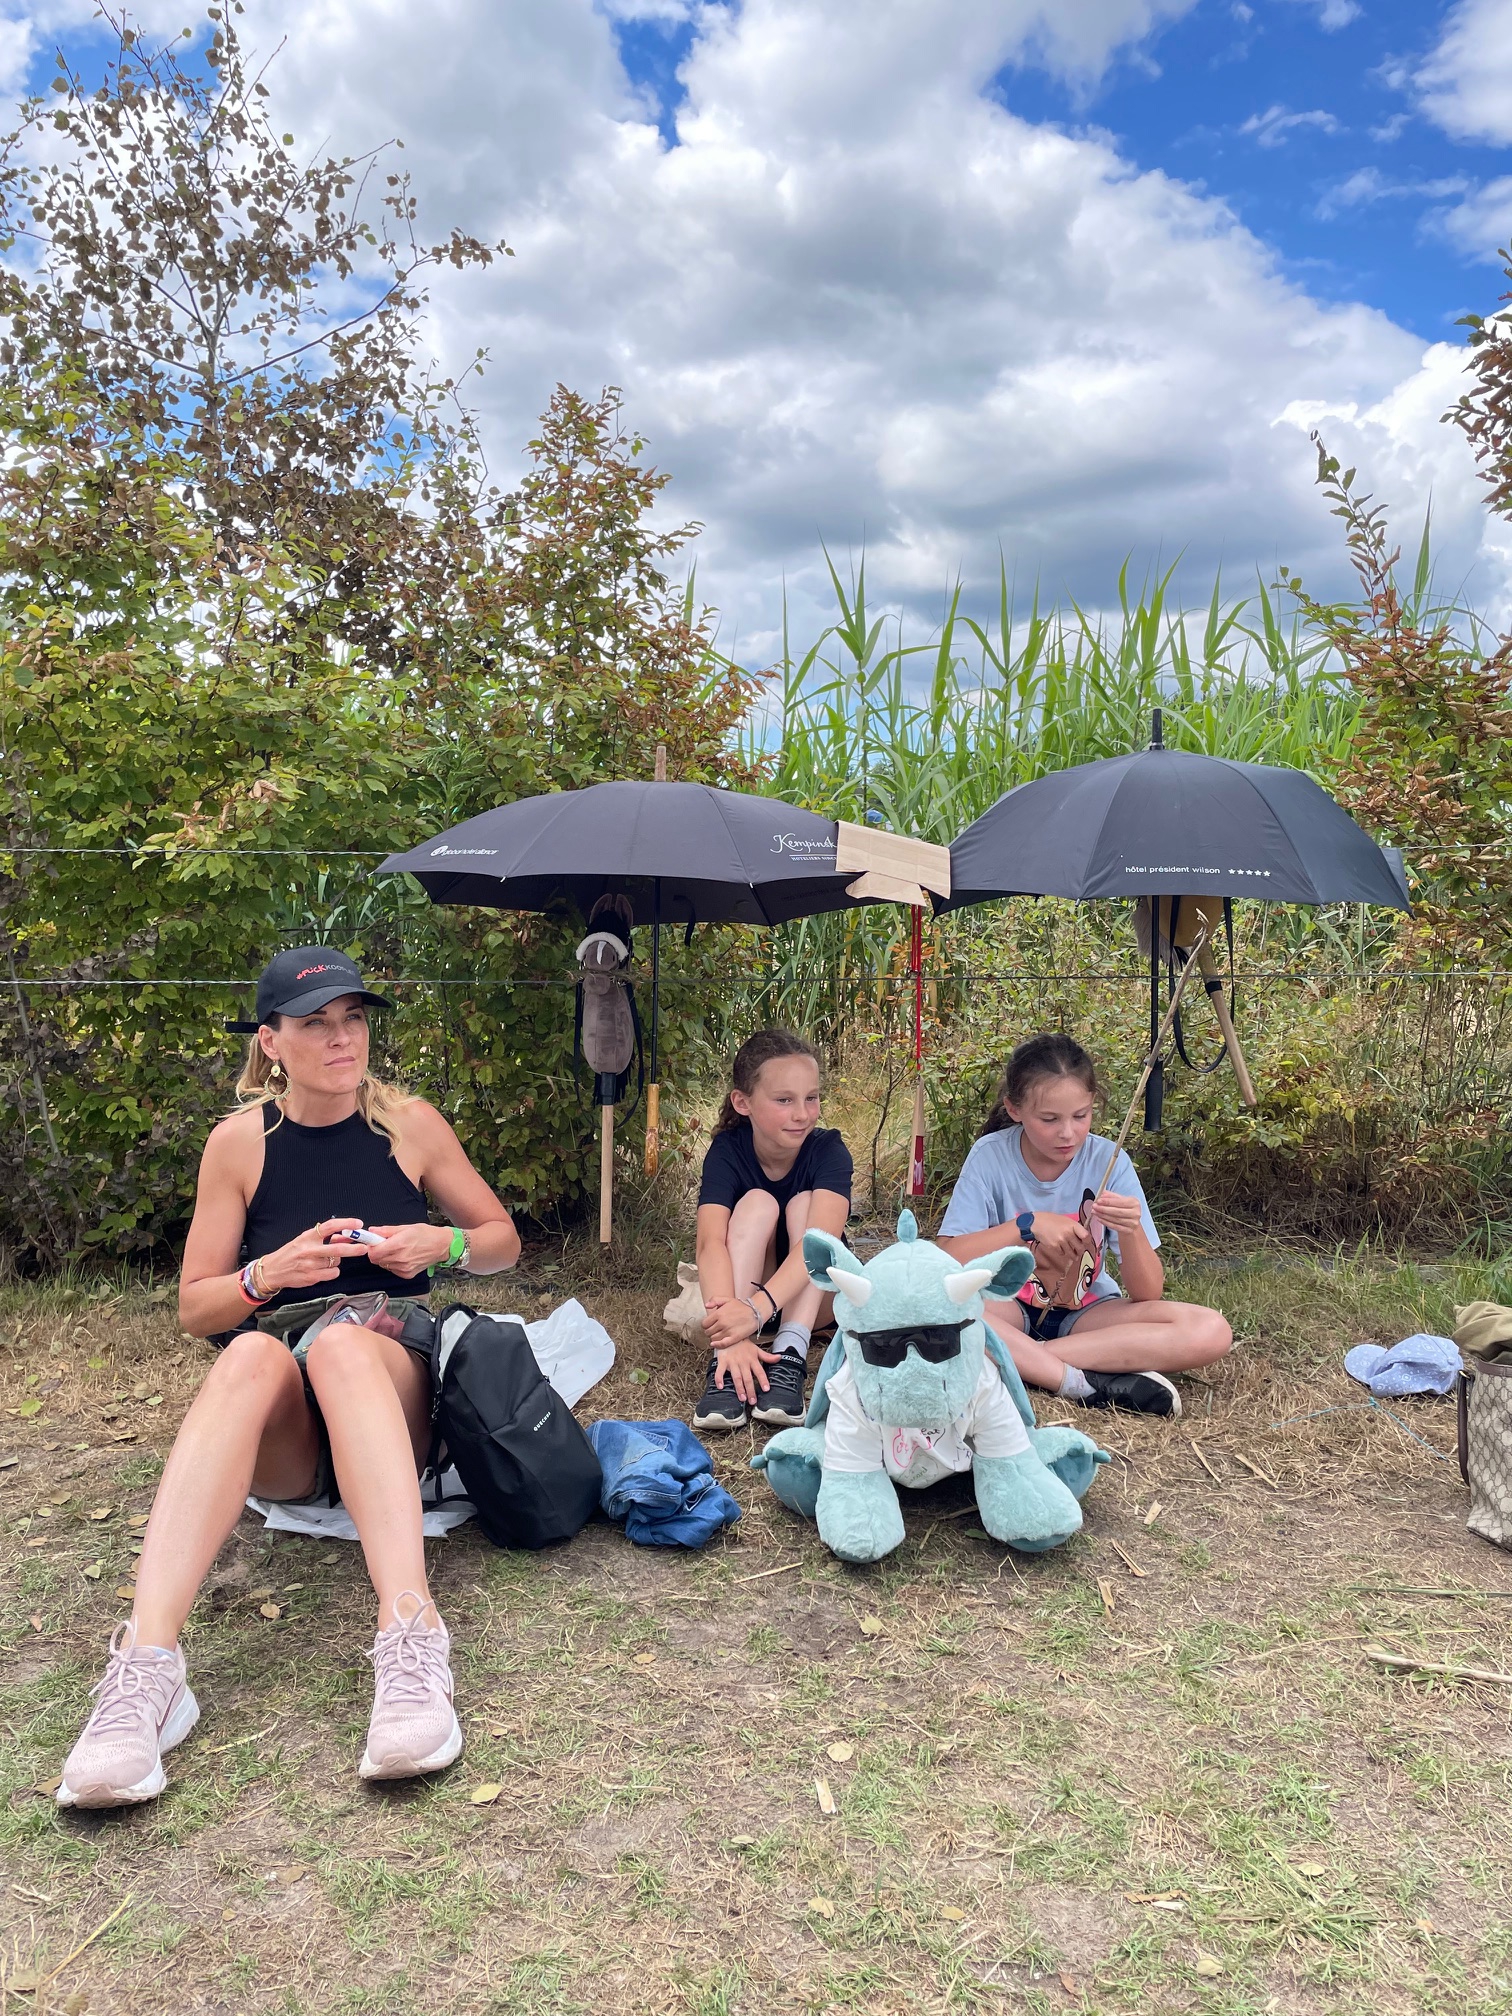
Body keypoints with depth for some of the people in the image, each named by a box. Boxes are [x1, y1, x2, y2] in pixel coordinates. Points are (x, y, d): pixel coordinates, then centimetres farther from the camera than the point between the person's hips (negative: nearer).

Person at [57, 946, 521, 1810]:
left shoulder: (410, 1123, 4)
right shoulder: (241, 1141, 3)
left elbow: (504, 1240, 13)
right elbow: (195, 1308, 6)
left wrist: (441, 1242, -9)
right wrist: (271, 1272, -14)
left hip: (394, 1386, 0)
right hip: (281, 1428, 1)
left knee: (342, 1342, -35)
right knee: (253, 1353, -35)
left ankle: (413, 1636, -52)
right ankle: (147, 1662, -49)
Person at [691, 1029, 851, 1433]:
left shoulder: (829, 1150, -22)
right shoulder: (727, 1151, -20)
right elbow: (711, 1243, -36)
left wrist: (758, 1309, -56)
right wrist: (731, 1337, -53)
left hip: (814, 1294, 0)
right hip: (743, 1285, 0)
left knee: (804, 1203, -26)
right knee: (757, 1203, -27)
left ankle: (790, 1355, -37)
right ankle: (727, 1366, -39)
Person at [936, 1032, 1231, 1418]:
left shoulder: (1108, 1161, -10)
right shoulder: (990, 1156, -13)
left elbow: (1148, 1295, -11)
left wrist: (1132, 1232, -31)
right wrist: (1026, 1225, -27)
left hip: (1087, 1311, 2)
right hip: (1009, 1306, -2)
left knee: (1211, 1332, -24)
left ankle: (1018, 1360, -25)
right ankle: (1084, 1383, -27)